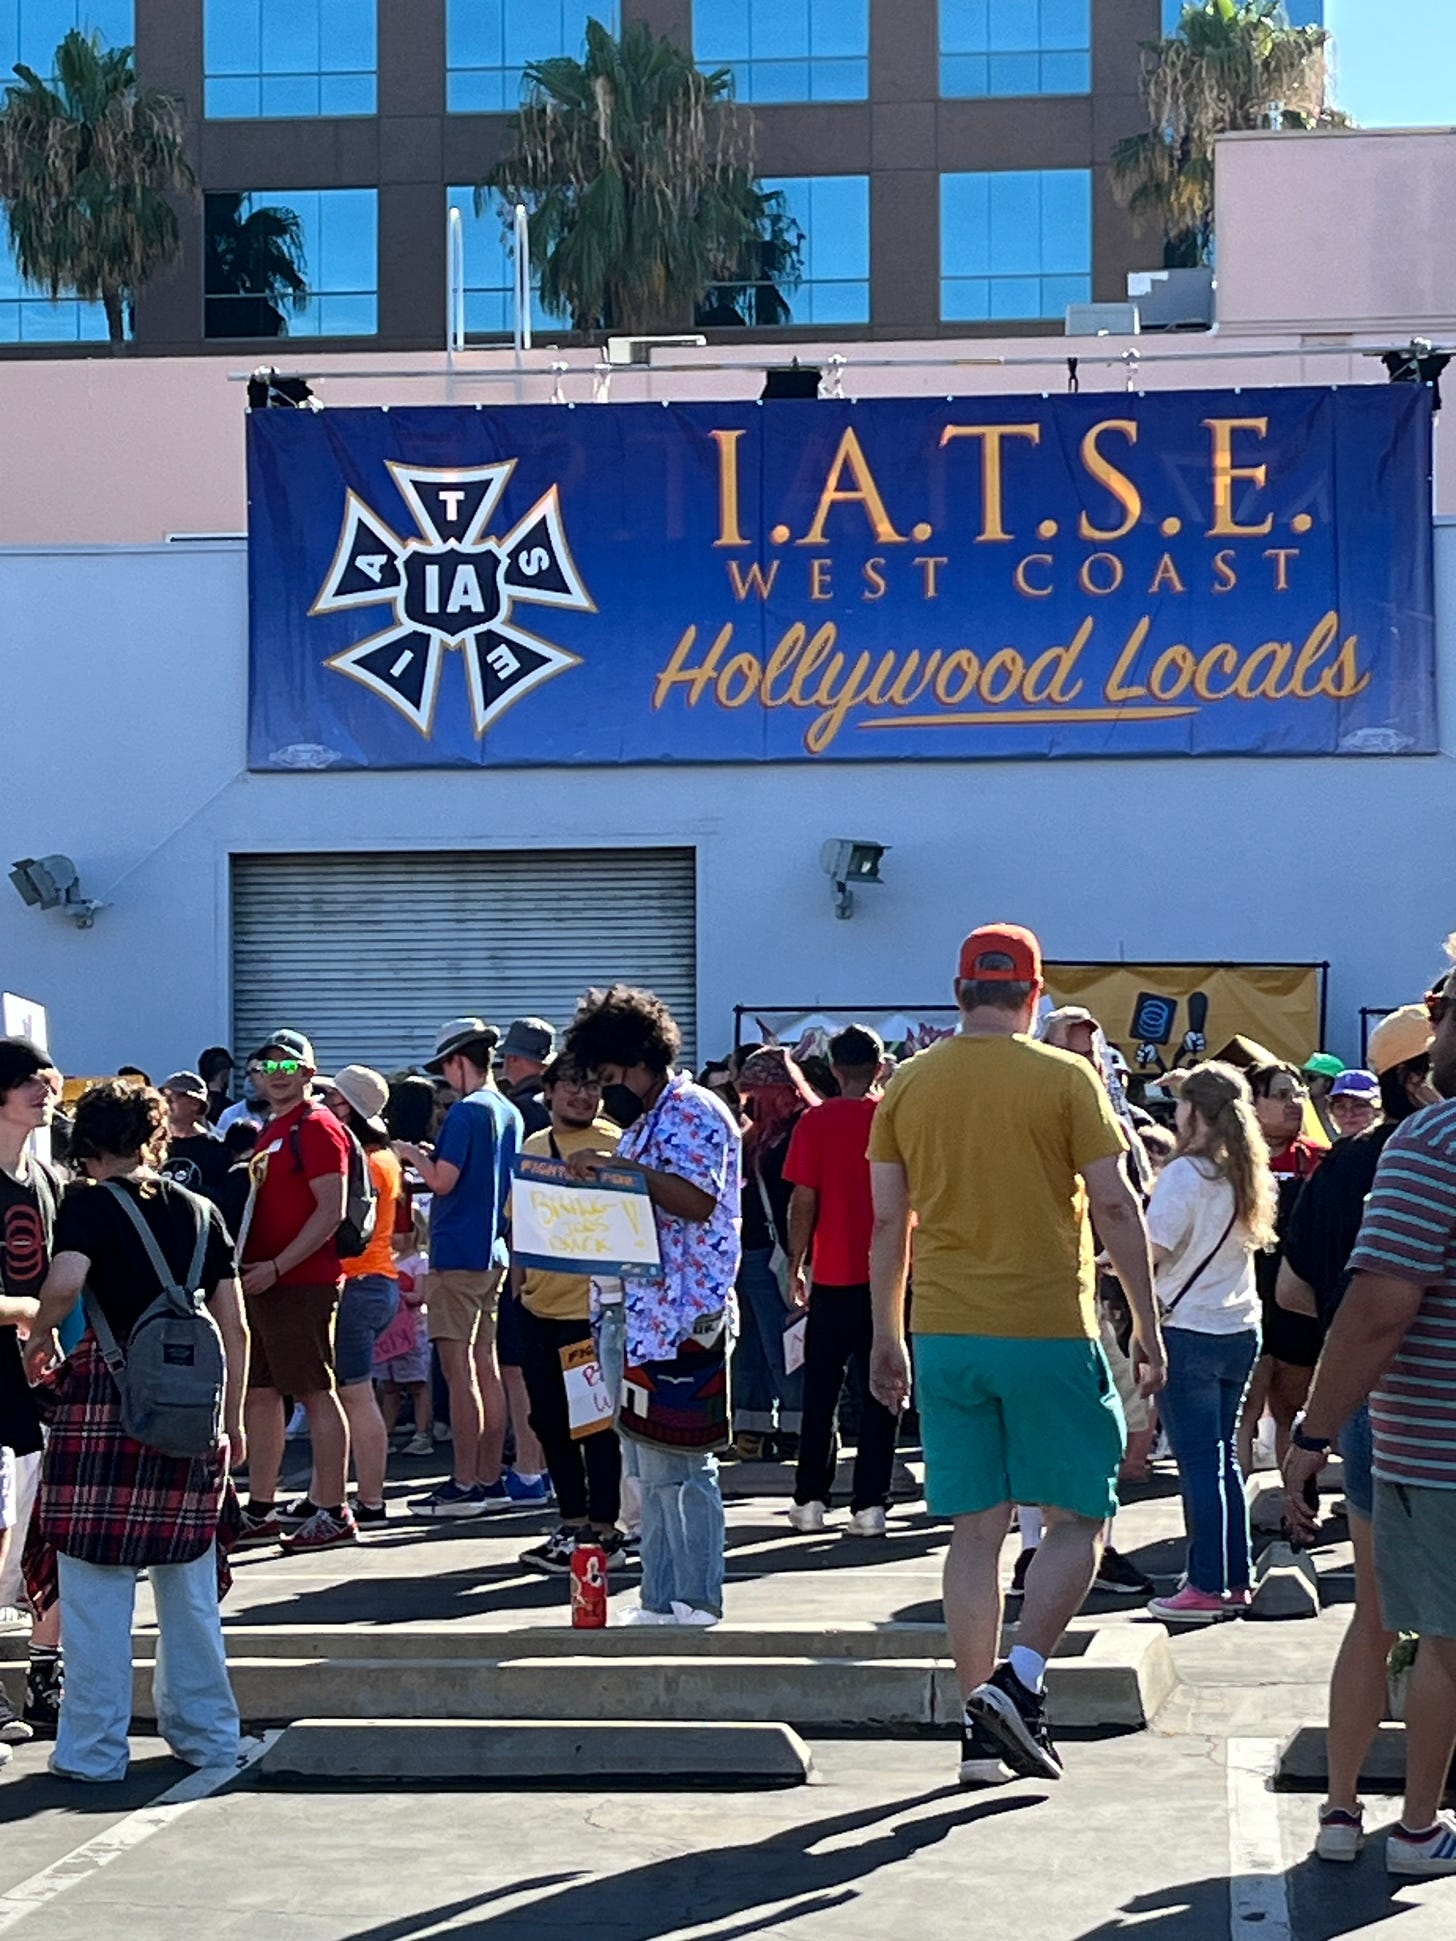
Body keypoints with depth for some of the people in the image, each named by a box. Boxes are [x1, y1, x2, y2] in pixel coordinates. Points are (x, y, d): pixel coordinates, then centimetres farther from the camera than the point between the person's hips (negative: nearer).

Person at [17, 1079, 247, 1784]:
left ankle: (94, 1747, 4)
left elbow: (64, 1283, -22)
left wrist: (38, 1340, -3)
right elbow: (234, 1329, 11)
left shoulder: (89, 1204, -2)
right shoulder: (201, 1212, 11)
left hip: (105, 1403, -4)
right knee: (189, 1584, 14)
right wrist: (233, 1421, 19)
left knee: (96, 1586, 2)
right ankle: (206, 1732, 21)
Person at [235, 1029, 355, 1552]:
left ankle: (334, 1514, -3)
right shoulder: (267, 1132, 19)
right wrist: (246, 1264, 13)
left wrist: (276, 1266, -19)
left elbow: (332, 1210, -17)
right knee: (260, 1393, 11)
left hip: (302, 1282, -10)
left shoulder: (317, 1128, -9)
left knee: (315, 1393, -7)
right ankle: (260, 1512, 18)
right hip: (261, 1282, 10)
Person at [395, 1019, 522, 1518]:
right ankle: (490, 1481, 13)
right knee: (487, 1368, 11)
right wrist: (432, 1158, 20)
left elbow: (443, 1181, -18)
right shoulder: (510, 1114, 12)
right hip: (494, 1254, 9)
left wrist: (413, 1154, 1)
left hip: (458, 1254, -9)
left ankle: (464, 1486, -6)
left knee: (459, 1370, -6)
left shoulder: (466, 1111, -14)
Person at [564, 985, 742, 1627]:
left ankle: (698, 1600, -2)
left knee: (677, 1466, -8)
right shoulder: (643, 1123, 22)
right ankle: (660, 1601, 14)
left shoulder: (696, 1112, -7)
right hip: (628, 1311, 10)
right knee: (646, 1470, 10)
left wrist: (616, 1169, -22)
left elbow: (698, 1201, -20)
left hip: (678, 1316, -10)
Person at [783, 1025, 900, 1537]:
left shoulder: (816, 1122, -5)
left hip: (834, 1276, -1)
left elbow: (803, 1201, -5)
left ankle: (811, 1499, 11)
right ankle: (869, 1504, 1)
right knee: (879, 1392, 4)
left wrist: (796, 1264, 6)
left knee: (820, 1390, 10)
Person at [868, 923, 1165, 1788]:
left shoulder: (908, 1086, 6)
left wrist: (888, 1339, 18)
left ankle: (982, 1731, 8)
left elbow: (888, 1223, 9)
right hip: (1051, 1330, -4)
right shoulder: (1066, 1078, -4)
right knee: (1079, 1519, 6)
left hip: (945, 1336, 4)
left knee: (977, 1529, 8)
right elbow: (1116, 1208, -6)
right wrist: (1149, 1326, 2)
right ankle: (1018, 1680, -12)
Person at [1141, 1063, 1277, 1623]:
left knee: (1198, 1461, -2)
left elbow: (1150, 1256, -17)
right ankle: (1237, 1581, 17)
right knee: (1224, 1456, 14)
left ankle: (1207, 1587, 0)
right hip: (1241, 1329, 7)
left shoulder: (1185, 1174, -14)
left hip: (1188, 1330, -7)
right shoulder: (1247, 1174, 7)